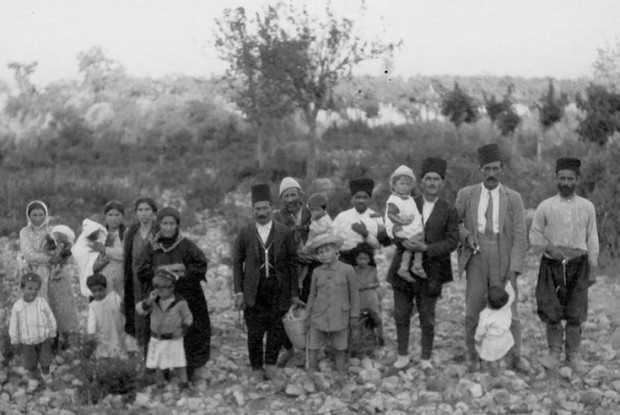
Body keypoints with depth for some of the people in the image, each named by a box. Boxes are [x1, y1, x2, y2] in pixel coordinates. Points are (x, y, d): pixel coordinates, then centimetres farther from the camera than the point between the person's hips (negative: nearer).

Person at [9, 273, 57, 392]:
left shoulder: (42, 302, -16)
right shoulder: (17, 306, -15)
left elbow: (51, 319, -5)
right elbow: (13, 325, -4)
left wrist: (51, 335, 1)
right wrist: (15, 342, 1)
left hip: (43, 339, 0)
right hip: (27, 341, 0)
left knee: (45, 360, 14)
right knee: (30, 364, 11)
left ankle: (45, 375, 40)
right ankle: (33, 380, 33)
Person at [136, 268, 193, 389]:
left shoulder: (180, 302, -15)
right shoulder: (154, 300, -8)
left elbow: (188, 317, -2)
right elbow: (140, 309, -17)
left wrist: (183, 329, -17)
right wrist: (149, 301, -34)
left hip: (173, 339, -3)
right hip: (157, 338, 3)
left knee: (178, 363, -1)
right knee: (158, 364, 14)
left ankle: (183, 382, 15)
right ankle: (159, 383, 31)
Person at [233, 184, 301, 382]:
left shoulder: (285, 232, 2)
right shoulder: (244, 233, 4)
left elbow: (292, 263, 4)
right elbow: (237, 263, 6)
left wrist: (294, 292, 2)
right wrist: (239, 292, -1)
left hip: (279, 289, 0)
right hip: (253, 290, 0)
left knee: (277, 329, 3)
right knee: (255, 332, 3)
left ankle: (270, 364, 23)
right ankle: (257, 369, 19)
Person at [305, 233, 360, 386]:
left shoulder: (347, 270, -4)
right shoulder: (317, 272, 3)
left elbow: (354, 294, 2)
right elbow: (312, 295, 12)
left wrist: (354, 316, 3)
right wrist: (308, 316, 12)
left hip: (339, 317, -2)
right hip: (318, 317, 2)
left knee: (339, 350, 8)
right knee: (313, 349, 3)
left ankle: (341, 380, 21)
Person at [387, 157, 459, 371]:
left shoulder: (449, 211, 2)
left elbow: (452, 241, -5)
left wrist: (426, 248, -19)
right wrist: (402, 241, -18)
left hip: (430, 271, -2)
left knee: (427, 319, 5)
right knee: (401, 315, 7)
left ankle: (426, 358, 18)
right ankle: (403, 355, 21)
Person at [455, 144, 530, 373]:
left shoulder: (513, 198, 1)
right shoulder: (466, 195, 4)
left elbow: (519, 237, -2)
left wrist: (513, 270, -10)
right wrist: (466, 234, -9)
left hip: (503, 261, 0)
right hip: (476, 258, 1)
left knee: (509, 310, 3)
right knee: (473, 311, 3)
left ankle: (516, 357, 18)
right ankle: (473, 356, 19)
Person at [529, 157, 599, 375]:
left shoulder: (587, 207, 2)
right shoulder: (545, 207, -1)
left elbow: (592, 238, 6)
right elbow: (534, 235, 5)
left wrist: (593, 269, 4)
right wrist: (549, 247, -13)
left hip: (578, 265, 0)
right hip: (552, 265, 0)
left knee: (575, 314, 4)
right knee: (551, 312, 3)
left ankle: (573, 355, 18)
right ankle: (554, 352, 20)